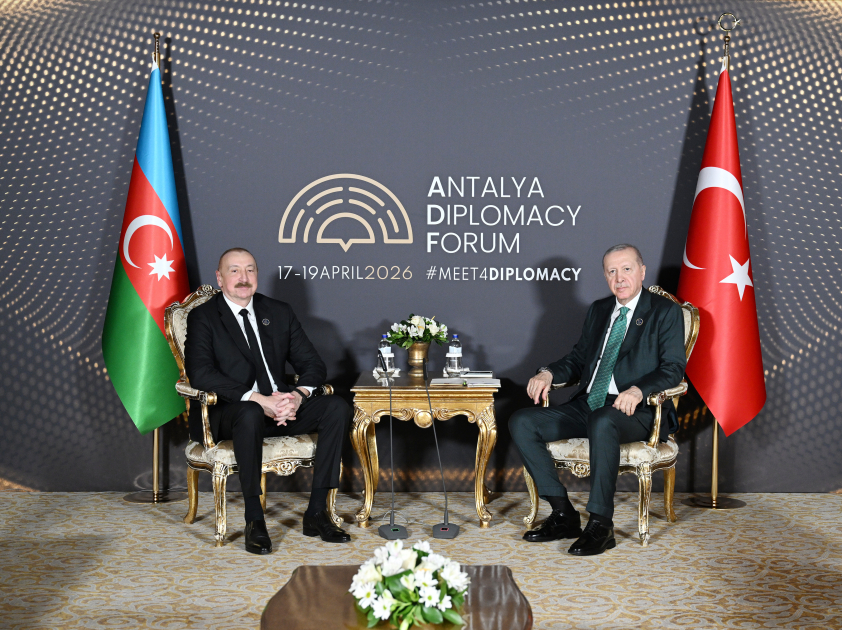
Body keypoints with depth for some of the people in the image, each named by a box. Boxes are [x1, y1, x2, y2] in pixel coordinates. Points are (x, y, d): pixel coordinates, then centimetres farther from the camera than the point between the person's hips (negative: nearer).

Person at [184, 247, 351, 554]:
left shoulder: (279, 312, 14)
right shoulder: (203, 317, 0)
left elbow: (312, 364, 8)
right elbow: (200, 374, -16)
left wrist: (298, 395, -16)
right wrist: (257, 399, -26)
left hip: (282, 406, 5)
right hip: (228, 413, -5)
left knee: (337, 407, -19)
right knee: (250, 414, -39)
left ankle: (316, 512, -17)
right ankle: (254, 520, -26)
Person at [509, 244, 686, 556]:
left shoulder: (665, 311, 2)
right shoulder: (598, 310, 20)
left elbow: (673, 368, -8)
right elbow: (578, 358, 22)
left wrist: (638, 390, -27)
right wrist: (549, 373, 0)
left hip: (635, 411, -6)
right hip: (588, 404, 7)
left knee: (602, 422, -41)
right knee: (522, 422, -12)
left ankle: (601, 525, -30)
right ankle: (563, 514, -9)